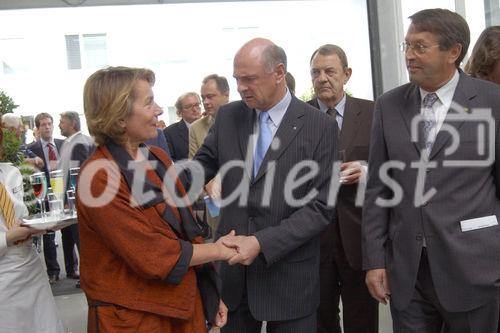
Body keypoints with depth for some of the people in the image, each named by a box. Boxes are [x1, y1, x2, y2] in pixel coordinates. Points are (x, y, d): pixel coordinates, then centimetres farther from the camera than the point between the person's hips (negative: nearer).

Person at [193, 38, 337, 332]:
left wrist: (263, 242, -20)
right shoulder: (228, 116, 3)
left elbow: (320, 208, -12)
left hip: (288, 274, -3)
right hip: (233, 267, 3)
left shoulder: (320, 127, -9)